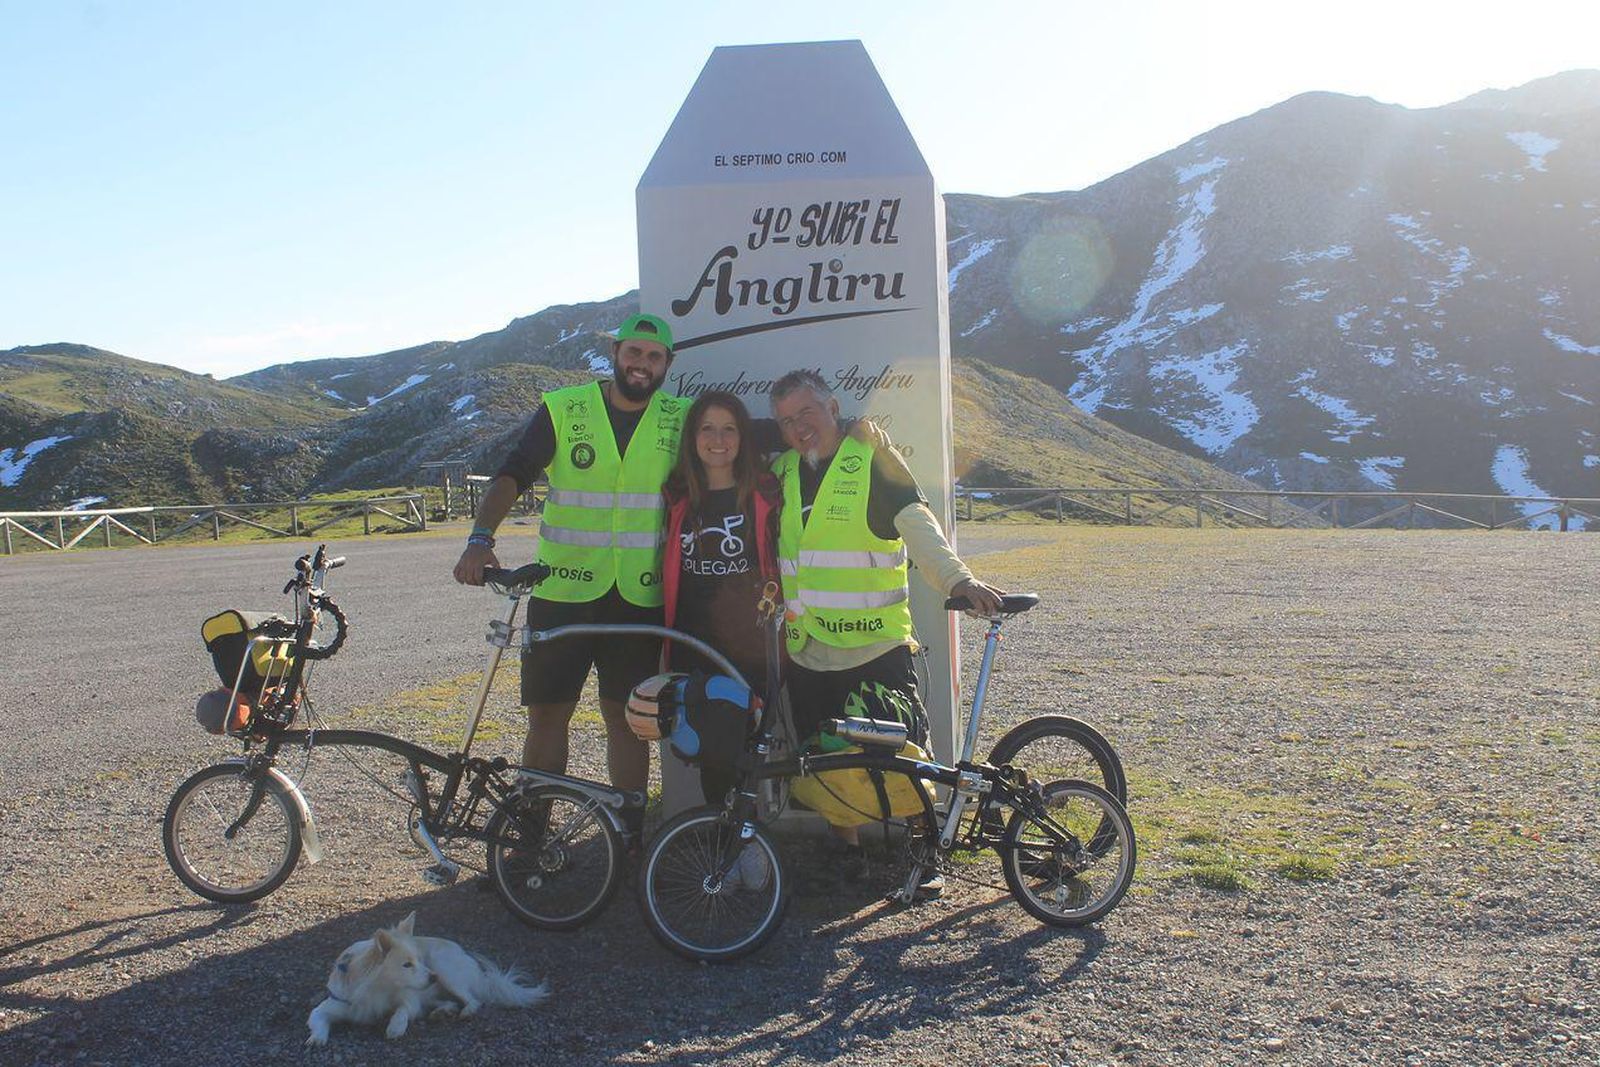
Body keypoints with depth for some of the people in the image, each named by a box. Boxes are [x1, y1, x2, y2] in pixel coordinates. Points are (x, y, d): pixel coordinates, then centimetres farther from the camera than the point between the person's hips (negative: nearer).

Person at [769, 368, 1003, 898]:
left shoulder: (875, 463, -4)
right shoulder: (781, 473, 11)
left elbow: (918, 527, -17)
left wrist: (957, 578, -33)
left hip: (877, 647, -4)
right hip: (807, 651, 5)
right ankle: (847, 849, 29)